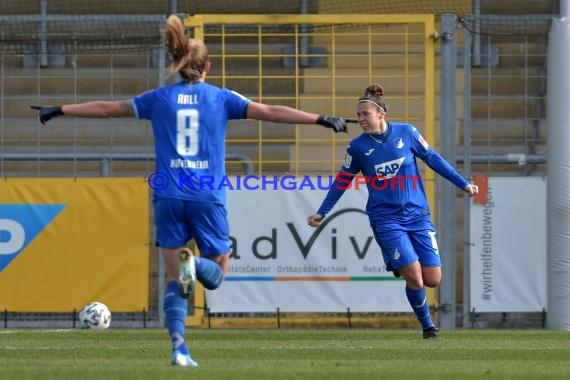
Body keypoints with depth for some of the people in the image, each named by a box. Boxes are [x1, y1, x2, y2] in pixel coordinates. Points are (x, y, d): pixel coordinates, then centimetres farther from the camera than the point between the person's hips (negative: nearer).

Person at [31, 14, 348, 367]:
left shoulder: (159, 98, 8)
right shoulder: (221, 98, 3)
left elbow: (105, 108, 15)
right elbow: (271, 112, -1)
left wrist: (59, 110, 27)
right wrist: (323, 120, 3)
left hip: (169, 197, 2)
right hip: (208, 198, -2)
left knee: (175, 279, 7)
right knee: (217, 273, 10)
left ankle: (178, 346, -10)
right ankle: (195, 264, -26)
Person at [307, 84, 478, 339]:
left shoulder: (406, 133, -2)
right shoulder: (357, 146, -3)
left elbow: (433, 159, 6)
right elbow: (342, 181, 8)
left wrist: (463, 184, 6)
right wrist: (321, 213, 8)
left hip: (417, 215, 2)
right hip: (386, 219, -2)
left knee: (432, 279, -4)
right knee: (415, 279, -15)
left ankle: (400, 268, 30)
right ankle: (427, 326, 7)